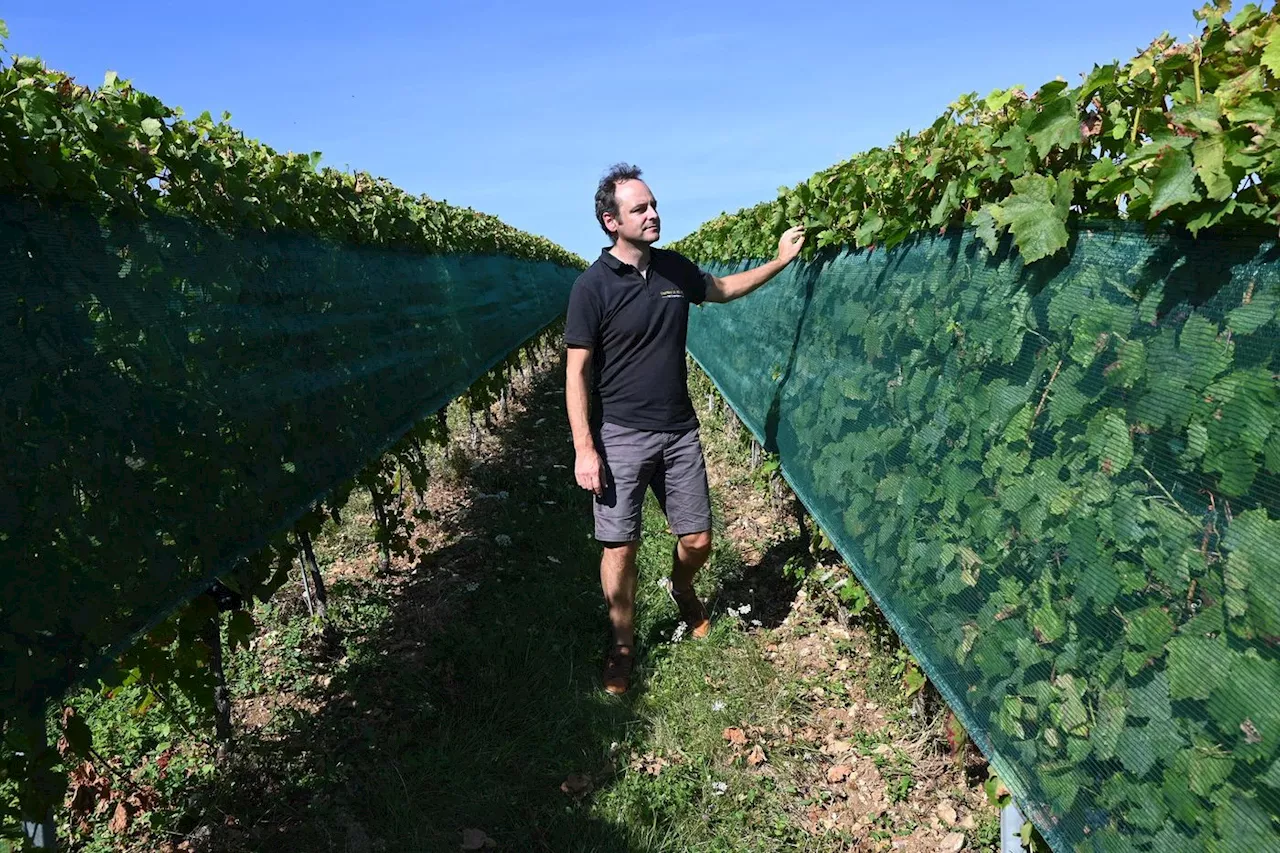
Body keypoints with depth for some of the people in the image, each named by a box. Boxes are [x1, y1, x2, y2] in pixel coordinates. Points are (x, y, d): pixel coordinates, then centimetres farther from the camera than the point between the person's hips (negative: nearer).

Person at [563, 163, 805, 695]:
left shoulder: (674, 269, 4)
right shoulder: (593, 286, -12)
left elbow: (723, 289, 25)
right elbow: (577, 373, -10)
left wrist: (781, 259, 17)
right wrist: (584, 449, -14)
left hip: (679, 431, 5)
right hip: (620, 436, -4)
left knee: (697, 540, 10)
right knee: (620, 547, 3)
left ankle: (682, 589, 44)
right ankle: (623, 644, 25)